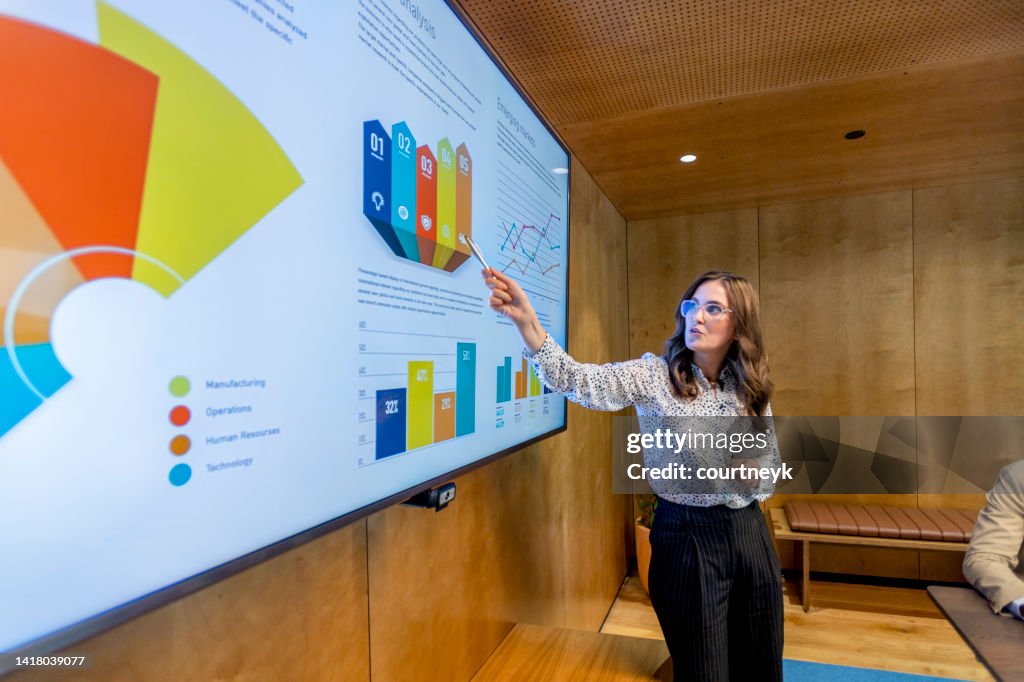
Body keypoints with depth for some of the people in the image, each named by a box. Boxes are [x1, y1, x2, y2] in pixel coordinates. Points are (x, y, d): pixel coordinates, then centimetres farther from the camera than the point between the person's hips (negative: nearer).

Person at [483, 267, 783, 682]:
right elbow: (578, 381, -30)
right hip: (686, 536, -4)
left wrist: (748, 487, -8)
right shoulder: (654, 375, -13)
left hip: (748, 532, 5)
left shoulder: (750, 387, 1)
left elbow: (771, 461, 14)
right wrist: (525, 319, -43)